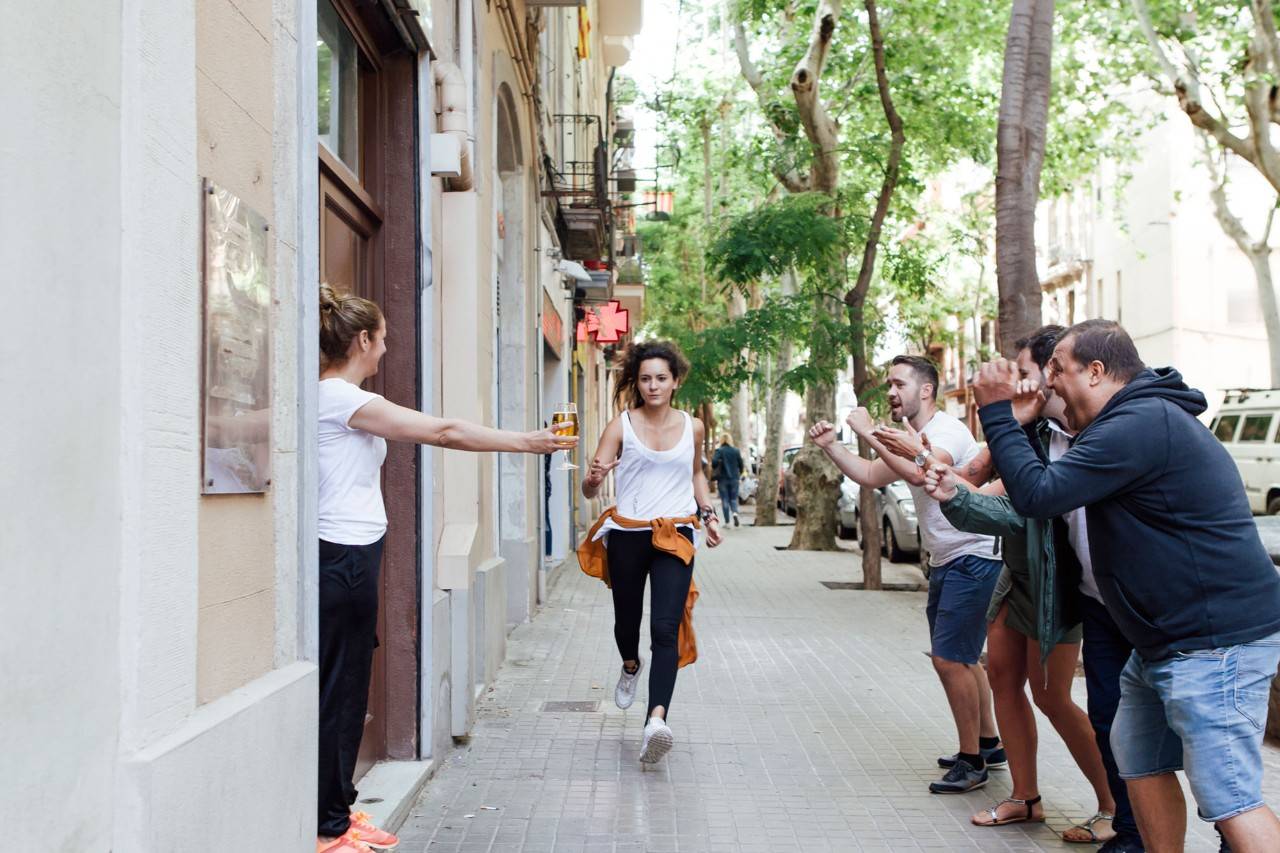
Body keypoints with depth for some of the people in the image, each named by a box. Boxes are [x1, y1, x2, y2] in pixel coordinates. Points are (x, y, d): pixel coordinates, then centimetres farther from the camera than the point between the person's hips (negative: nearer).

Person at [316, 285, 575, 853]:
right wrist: (527, 442, -10)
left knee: (347, 689, 14)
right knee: (337, 689, -2)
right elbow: (443, 432, -16)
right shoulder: (340, 397, -15)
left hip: (349, 557, 10)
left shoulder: (338, 397, 15)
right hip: (344, 558, -10)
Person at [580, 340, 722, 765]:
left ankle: (657, 719, -24)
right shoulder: (621, 426, -3)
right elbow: (589, 489, -8)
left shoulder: (691, 426, 6)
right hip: (627, 535, 0)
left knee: (666, 629, -15)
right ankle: (630, 666, 51)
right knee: (627, 619, 17)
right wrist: (594, 479, -31)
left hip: (675, 537, 0)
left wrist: (708, 513, 12)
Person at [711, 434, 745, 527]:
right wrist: (739, 474, 18)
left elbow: (714, 462, -20)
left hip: (722, 478, -2)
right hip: (734, 478, 2)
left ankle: (727, 521, 5)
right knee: (733, 498, 12)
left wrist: (714, 472, 1)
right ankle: (735, 513, -16)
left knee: (725, 500, 5)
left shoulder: (719, 451, -9)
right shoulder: (736, 451, 0)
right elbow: (740, 464, 2)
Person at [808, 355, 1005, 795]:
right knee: (958, 658, 18)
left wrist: (869, 434, -28)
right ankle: (988, 744, 32)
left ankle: (971, 760, 1)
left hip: (972, 558, -11)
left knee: (950, 658, -11)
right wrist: (830, 446, 7)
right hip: (945, 562, 11)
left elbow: (919, 473, -35)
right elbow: (871, 476, 20)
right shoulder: (912, 440, 15)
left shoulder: (947, 430, -17)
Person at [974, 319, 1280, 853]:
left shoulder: (1139, 425, -20)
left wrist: (996, 410, -14)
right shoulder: (1146, 416, 16)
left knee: (1229, 801, -10)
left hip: (1216, 643, -11)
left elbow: (1037, 494, -23)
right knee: (1140, 760, 17)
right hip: (1165, 643, 11)